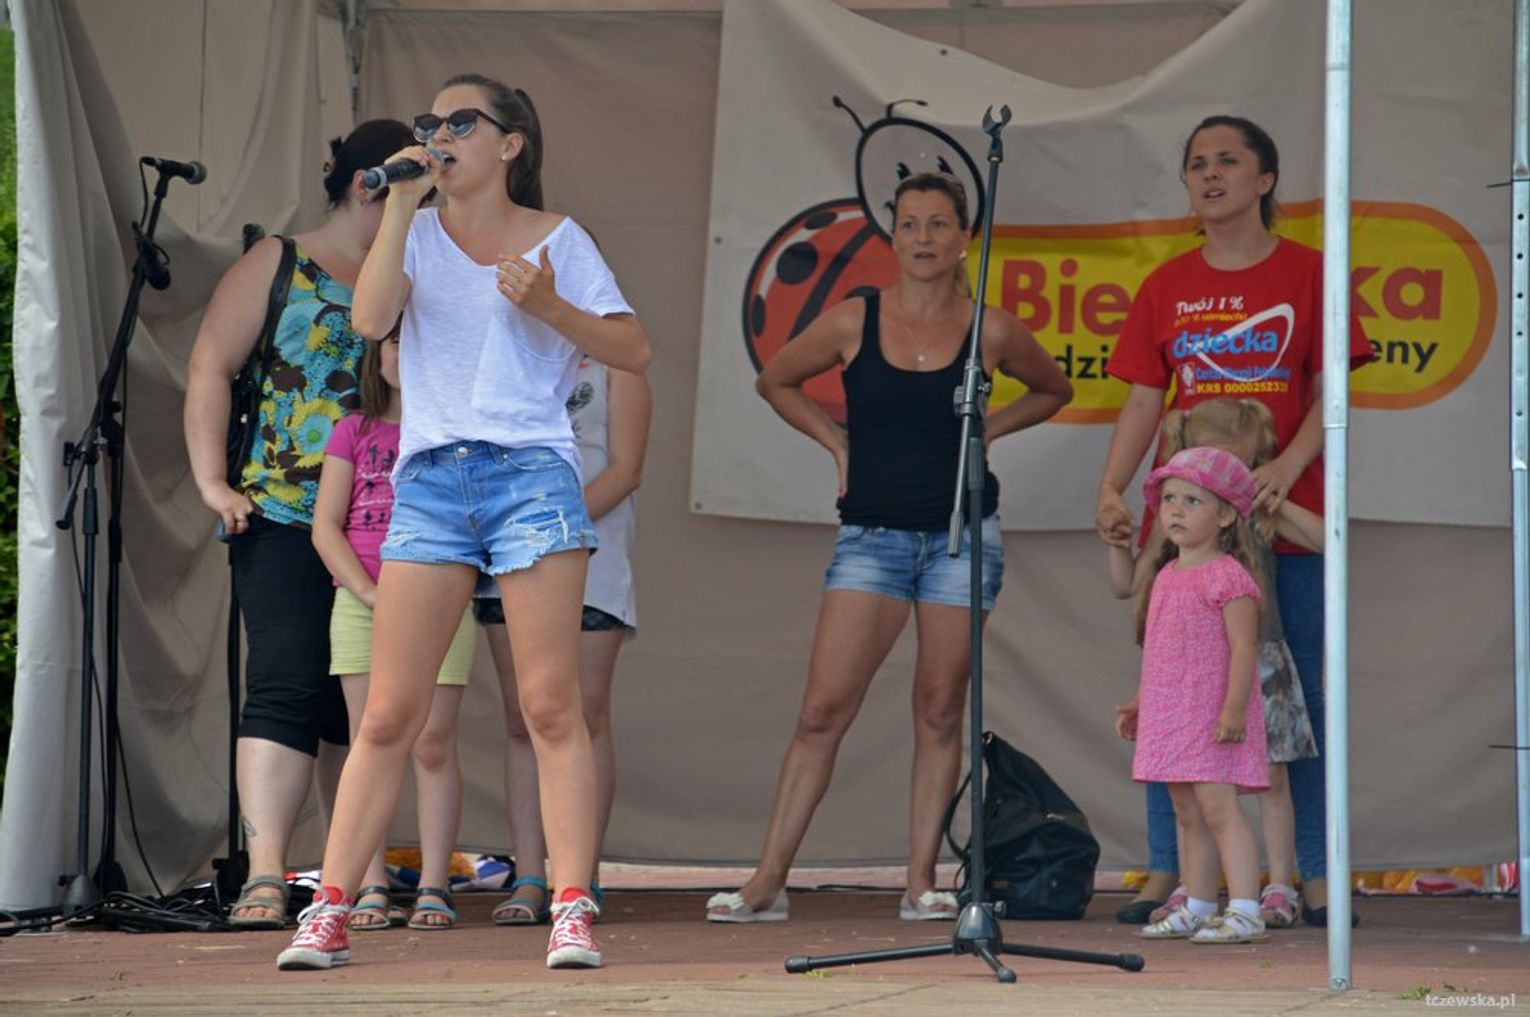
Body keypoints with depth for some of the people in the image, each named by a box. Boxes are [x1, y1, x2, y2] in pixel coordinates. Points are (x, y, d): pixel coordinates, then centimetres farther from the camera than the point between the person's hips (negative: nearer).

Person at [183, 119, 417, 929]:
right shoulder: (278, 266, 7)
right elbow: (210, 366, 1)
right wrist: (211, 480, -8)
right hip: (284, 520, -4)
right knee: (287, 686, -14)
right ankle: (265, 875, -20)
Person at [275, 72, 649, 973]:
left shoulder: (557, 240, 8)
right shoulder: (419, 233, 13)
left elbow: (635, 351, 3)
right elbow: (371, 319, -6)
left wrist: (550, 307, -12)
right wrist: (403, 206, -6)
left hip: (532, 471, -2)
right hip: (429, 479, 2)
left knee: (552, 705, -6)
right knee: (389, 714, -1)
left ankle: (574, 913, -6)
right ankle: (329, 913, 2)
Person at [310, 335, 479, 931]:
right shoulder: (354, 432, 12)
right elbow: (325, 527, 6)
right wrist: (370, 593, -7)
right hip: (360, 602, 1)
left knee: (433, 745, -6)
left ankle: (433, 888, -4)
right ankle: (371, 889, -1)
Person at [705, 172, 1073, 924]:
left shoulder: (990, 331, 1)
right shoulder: (853, 323, 0)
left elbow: (1054, 390, 19)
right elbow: (776, 381, 17)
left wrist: (983, 432, 7)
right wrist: (838, 443, 7)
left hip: (961, 532, 0)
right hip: (872, 533, 0)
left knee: (939, 712, 3)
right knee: (823, 708, -7)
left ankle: (922, 883, 8)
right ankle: (767, 882, -5)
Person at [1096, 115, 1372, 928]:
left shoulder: (1306, 273, 2)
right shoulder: (1168, 285, 10)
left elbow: (1330, 393, -3)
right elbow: (1144, 400, 7)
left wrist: (1288, 465, -19)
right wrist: (1111, 488, -7)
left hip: (1286, 521, -2)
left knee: (1299, 695, 1)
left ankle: (1316, 876, 5)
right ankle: (1166, 872, 6)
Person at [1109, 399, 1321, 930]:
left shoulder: (1257, 512, 1)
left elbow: (1324, 539, -6)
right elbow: (1128, 585, 9)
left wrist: (1277, 502, -11)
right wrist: (1116, 539, -6)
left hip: (1258, 657, -1)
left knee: (1269, 775, 1)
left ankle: (1279, 888, 6)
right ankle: (1188, 889, 9)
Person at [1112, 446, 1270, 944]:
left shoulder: (1227, 576, -12)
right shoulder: (1167, 576, 15)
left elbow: (1243, 649, -18)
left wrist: (1233, 709, -26)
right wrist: (1139, 704, 25)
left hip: (1213, 719, -9)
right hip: (1170, 717, 9)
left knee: (1218, 808, -14)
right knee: (1188, 815, 12)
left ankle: (1245, 912, -16)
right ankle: (1197, 908, 19)